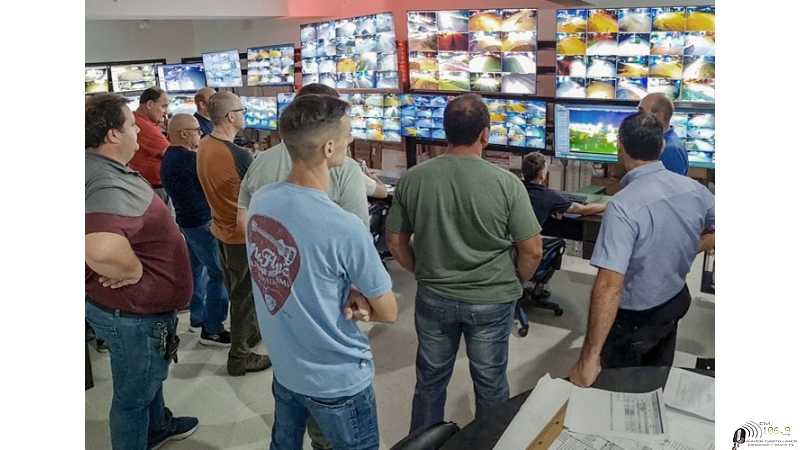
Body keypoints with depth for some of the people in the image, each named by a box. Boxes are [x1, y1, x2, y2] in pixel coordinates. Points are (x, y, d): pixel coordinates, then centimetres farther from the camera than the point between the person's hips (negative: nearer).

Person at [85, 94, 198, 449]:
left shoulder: (103, 170, 0)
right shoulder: (111, 187, -34)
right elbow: (101, 249, -53)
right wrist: (134, 272, -33)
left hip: (143, 304, 11)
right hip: (132, 315, -11)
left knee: (149, 376, 32)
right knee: (134, 394, 13)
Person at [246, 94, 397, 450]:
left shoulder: (260, 201, -10)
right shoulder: (345, 229, -31)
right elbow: (388, 313, -17)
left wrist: (348, 298, -7)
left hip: (283, 365, 7)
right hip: (338, 381, -6)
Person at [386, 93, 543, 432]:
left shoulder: (412, 178, -10)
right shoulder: (506, 182, -17)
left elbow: (395, 242, -1)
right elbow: (532, 251, -12)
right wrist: (513, 284, 6)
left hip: (433, 298, 2)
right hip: (491, 301, -2)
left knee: (430, 379, 21)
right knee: (490, 384, 18)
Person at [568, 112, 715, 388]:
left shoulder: (623, 206, -32)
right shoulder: (695, 189, -10)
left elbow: (609, 286, -37)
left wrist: (589, 358, -34)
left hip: (635, 319, -6)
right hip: (676, 303, 7)